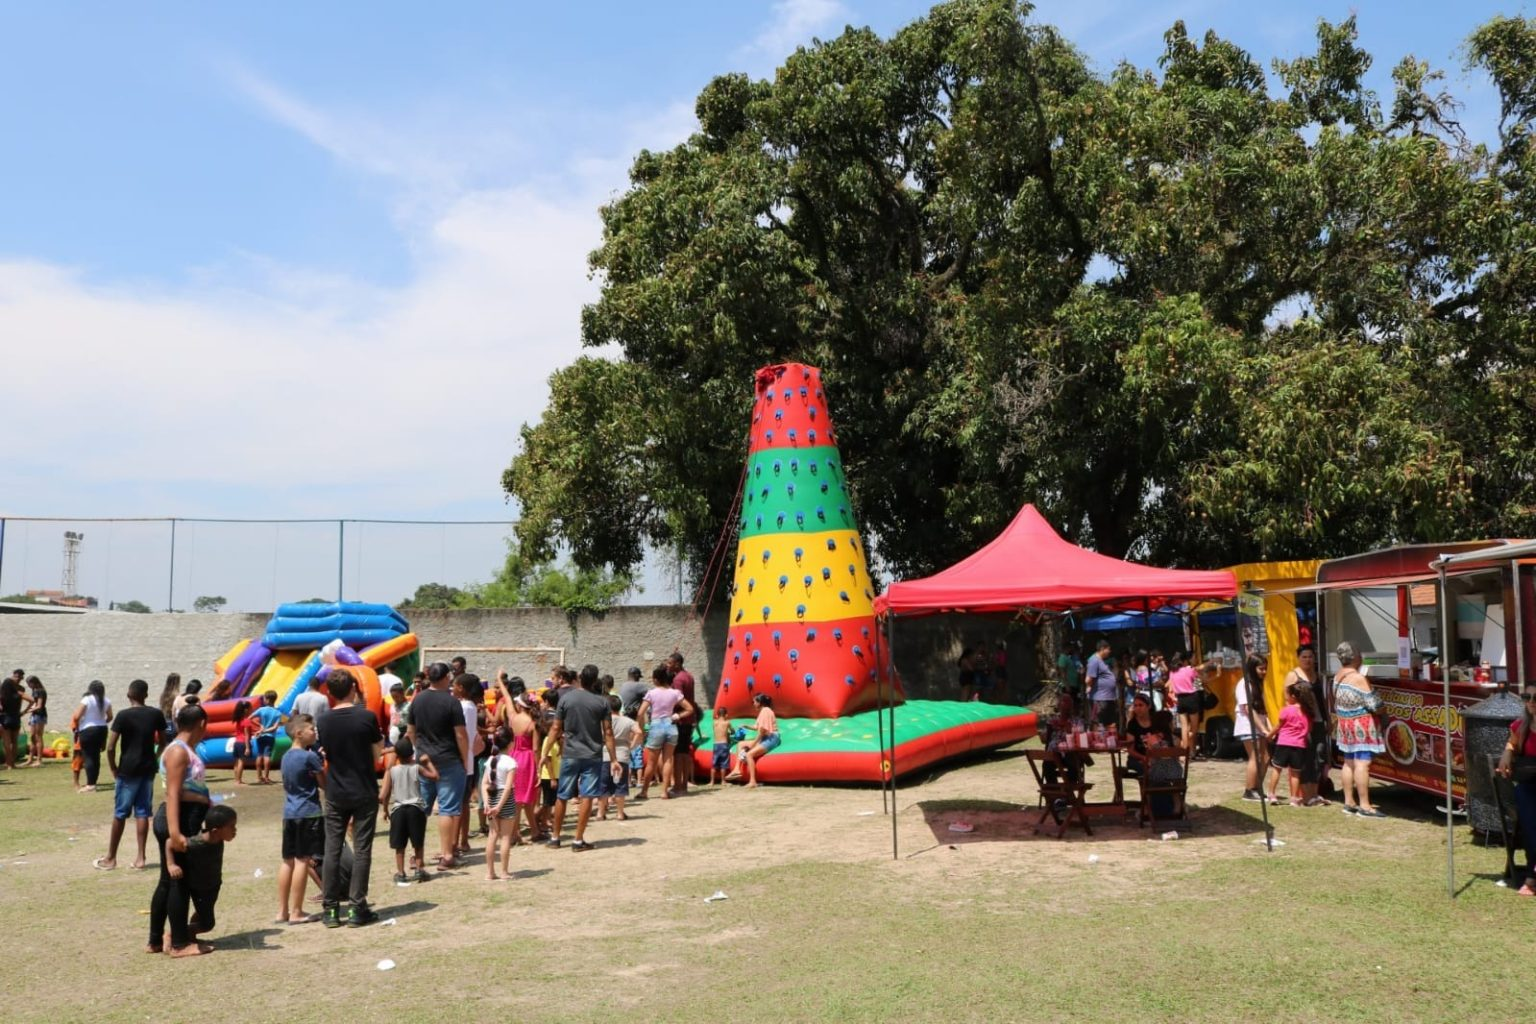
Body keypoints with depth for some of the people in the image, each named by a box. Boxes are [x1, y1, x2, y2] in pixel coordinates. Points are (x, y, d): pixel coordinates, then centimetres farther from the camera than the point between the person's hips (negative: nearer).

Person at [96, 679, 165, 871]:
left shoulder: (124, 716, -10)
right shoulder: (156, 714, 1)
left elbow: (110, 747, -13)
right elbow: (162, 743, 9)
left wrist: (113, 768, -1)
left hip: (128, 770, -3)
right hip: (148, 769, 3)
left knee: (120, 814, 5)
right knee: (142, 813, 7)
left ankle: (111, 858, 14)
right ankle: (140, 858, 6)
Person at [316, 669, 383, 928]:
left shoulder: (325, 722, -2)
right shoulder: (366, 717, -11)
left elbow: (327, 757, 8)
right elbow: (377, 755, -4)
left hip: (335, 795, 3)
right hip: (364, 793, -2)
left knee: (332, 850, 7)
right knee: (361, 850, 2)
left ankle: (331, 909, 9)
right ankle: (357, 908, 2)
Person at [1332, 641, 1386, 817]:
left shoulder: (1338, 676, 5)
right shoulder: (1359, 678, -19)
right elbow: (1373, 704, -15)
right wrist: (1378, 698, 3)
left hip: (1344, 723, 9)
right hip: (1361, 725, -9)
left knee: (1349, 763, 13)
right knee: (1362, 764, -9)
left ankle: (1349, 802, 17)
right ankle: (1364, 806, -10)